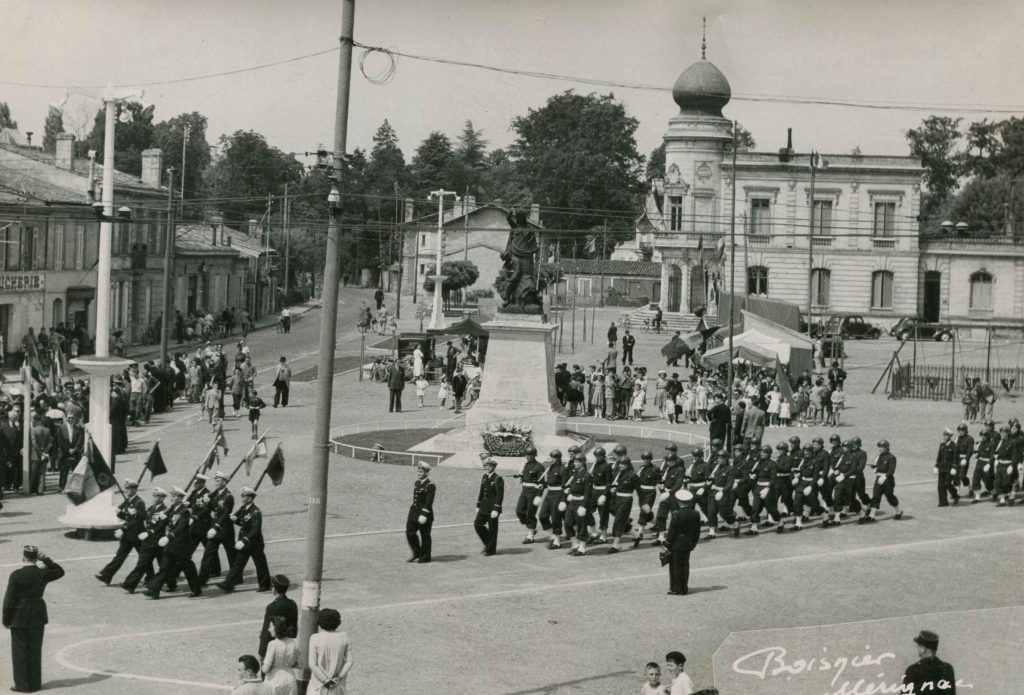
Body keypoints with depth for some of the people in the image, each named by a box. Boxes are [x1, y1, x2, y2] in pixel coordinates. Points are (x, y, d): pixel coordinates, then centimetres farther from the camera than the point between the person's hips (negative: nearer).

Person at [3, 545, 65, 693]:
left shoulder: (16, 575, -15)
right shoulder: (43, 573, -5)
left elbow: (9, 599, -12)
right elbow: (60, 571, 17)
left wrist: (6, 620, -2)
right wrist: (46, 560, 8)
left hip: (19, 618, -4)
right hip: (37, 616, 4)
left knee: (20, 652, 5)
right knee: (35, 650, 13)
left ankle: (23, 684, 8)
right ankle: (35, 683, 18)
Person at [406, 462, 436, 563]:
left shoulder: (430, 486, -13)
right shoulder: (416, 483, 12)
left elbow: (429, 502, -19)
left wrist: (424, 515, -24)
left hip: (424, 515, -8)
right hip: (414, 513, 8)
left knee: (425, 535, 2)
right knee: (410, 533, 6)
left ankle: (425, 557, 14)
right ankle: (417, 554, 21)